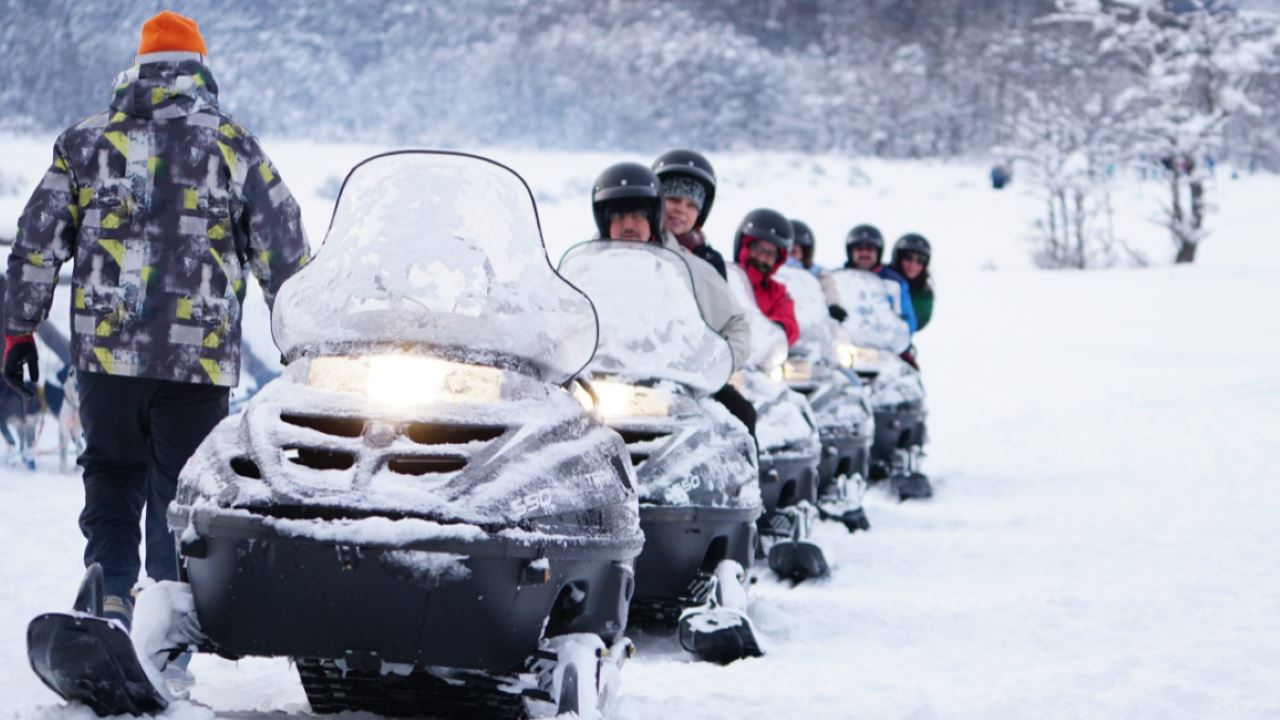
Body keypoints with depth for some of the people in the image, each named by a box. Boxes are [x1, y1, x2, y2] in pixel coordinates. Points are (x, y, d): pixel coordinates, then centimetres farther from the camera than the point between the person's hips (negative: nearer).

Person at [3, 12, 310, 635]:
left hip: (105, 351, 1)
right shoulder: (234, 147, 3)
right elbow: (285, 253, 4)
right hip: (200, 359, -1)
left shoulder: (84, 142, 8)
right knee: (181, 490, 7)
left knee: (111, 478, 16)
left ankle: (111, 593, 0)